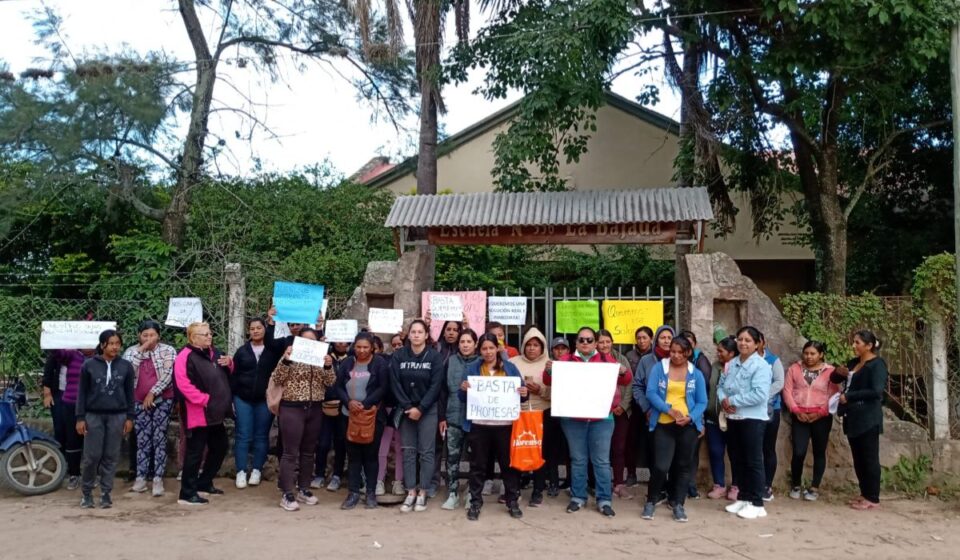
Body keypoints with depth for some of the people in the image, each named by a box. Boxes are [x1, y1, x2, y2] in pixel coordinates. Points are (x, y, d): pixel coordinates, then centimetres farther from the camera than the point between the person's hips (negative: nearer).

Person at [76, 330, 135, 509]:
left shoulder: (126, 366, 2)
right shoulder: (89, 365, -1)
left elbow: (130, 393, 7)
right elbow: (82, 392, 2)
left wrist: (130, 417, 3)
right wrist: (80, 418, -2)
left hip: (117, 416, 1)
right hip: (94, 416, -1)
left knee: (111, 456, 5)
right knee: (92, 456, -1)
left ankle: (105, 493, 14)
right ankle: (86, 492, 17)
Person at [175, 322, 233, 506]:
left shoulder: (213, 352, 13)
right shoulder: (186, 357, -16)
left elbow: (226, 374, 25)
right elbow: (184, 385, -25)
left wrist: (229, 363, 2)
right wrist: (205, 399, -22)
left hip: (216, 412, 10)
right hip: (199, 413, -10)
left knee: (220, 447, 18)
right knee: (195, 452, -4)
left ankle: (204, 484, 31)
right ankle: (187, 494, 5)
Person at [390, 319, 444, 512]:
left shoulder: (435, 356, -4)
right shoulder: (398, 355, 1)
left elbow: (435, 386, -9)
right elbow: (395, 383, -3)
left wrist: (420, 408, -14)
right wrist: (407, 407, -10)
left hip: (428, 410, -2)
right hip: (405, 410, 2)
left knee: (426, 452, 0)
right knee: (408, 451, 4)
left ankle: (422, 493, 6)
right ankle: (410, 493, 9)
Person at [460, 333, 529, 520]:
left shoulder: (510, 368, 6)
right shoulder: (472, 368, 5)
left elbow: (520, 393, 9)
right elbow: (463, 398, 5)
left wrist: (524, 394, -13)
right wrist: (464, 389, -16)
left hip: (505, 424, 0)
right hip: (479, 425, 0)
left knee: (508, 463, 7)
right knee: (478, 465, 6)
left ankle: (513, 502, 19)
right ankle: (475, 502, 16)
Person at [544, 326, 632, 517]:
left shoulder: (606, 360, 9)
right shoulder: (566, 360, 7)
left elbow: (626, 381, 7)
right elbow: (549, 382, 5)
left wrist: (623, 372, -16)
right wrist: (548, 370, -17)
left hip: (601, 418, 0)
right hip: (573, 419, 0)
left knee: (601, 460, 2)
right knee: (578, 459, 8)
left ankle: (604, 500, 8)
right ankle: (578, 497, 17)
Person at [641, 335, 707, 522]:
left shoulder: (696, 374, 5)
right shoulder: (659, 368, 0)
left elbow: (702, 402, 3)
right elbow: (651, 393, -8)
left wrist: (690, 417, -15)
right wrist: (669, 410, -19)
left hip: (688, 425, 2)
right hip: (664, 424, -2)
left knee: (684, 465, 8)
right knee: (661, 465, -6)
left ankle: (678, 505, 20)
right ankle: (651, 501, 13)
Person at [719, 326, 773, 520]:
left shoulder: (761, 365, -13)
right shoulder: (731, 364, 11)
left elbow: (760, 394, -23)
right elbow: (721, 386, 14)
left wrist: (733, 400, -17)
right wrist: (723, 399, -8)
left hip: (753, 419, -8)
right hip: (733, 418, 8)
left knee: (753, 461, -1)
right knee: (738, 460, 14)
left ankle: (757, 504, 7)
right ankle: (743, 498, 26)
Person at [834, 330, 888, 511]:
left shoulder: (877, 364, -9)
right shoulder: (853, 363, 16)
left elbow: (876, 391, -20)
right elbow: (835, 380, 26)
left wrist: (848, 396, -17)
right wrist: (838, 372, 2)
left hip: (868, 419, -8)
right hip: (853, 418, 8)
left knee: (869, 458, -3)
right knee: (858, 459, 12)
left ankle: (873, 498, 2)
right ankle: (865, 494, 21)